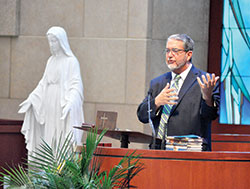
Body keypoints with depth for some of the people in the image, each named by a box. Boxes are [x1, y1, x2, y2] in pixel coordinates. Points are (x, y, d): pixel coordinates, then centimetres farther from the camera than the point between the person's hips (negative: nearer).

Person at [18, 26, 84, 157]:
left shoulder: (71, 61, -6)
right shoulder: (51, 61, 15)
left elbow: (76, 84, -13)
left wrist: (70, 102, -27)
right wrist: (31, 98, 10)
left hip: (63, 105, -7)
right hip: (49, 106, 7)